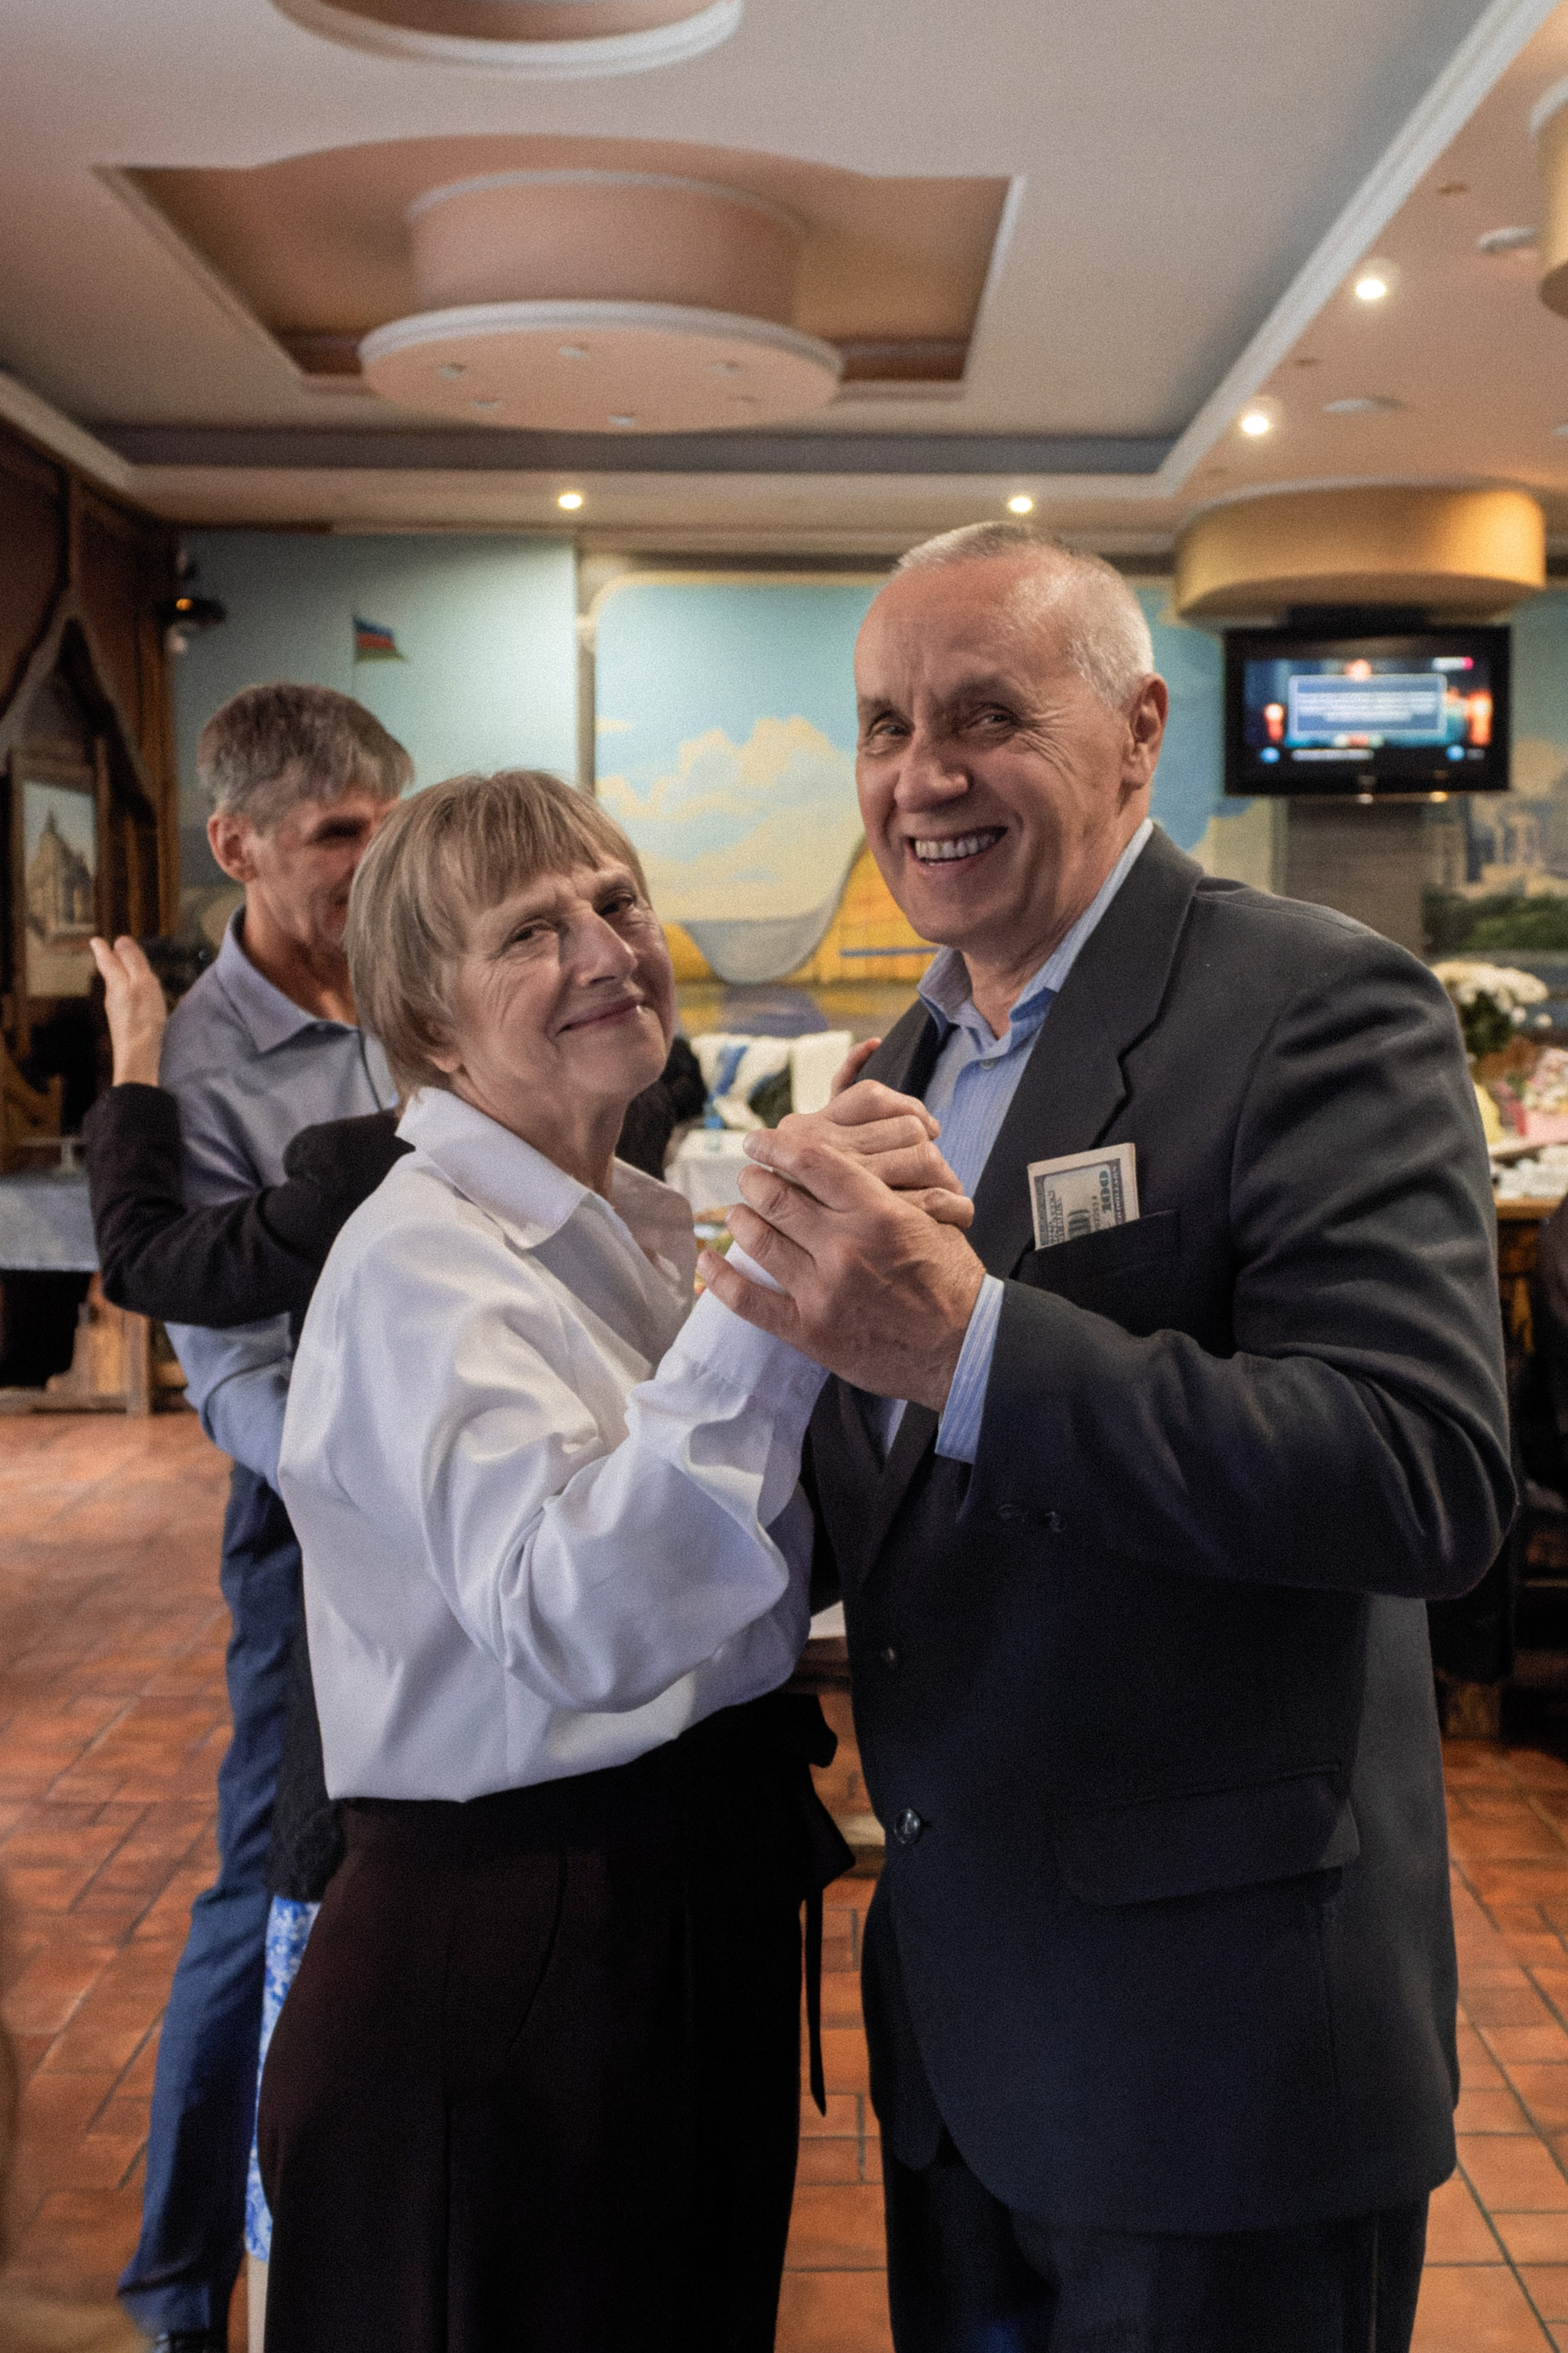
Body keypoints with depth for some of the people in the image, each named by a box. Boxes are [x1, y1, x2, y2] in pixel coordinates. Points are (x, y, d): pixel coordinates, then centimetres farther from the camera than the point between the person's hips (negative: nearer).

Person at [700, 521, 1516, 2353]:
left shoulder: (1319, 1013, -15)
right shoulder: (908, 1061, 9)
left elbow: (1428, 1477, -28)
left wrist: (966, 1342, -34)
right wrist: (805, 1325, -5)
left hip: (1213, 2030, -7)